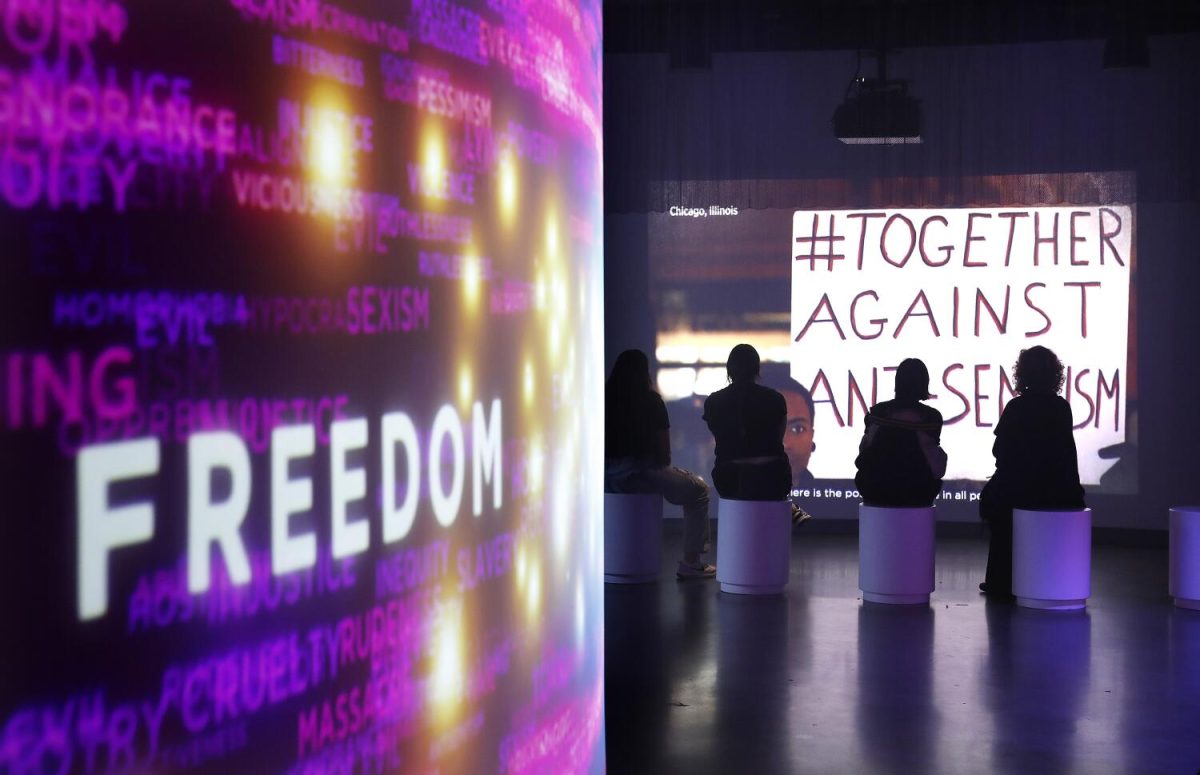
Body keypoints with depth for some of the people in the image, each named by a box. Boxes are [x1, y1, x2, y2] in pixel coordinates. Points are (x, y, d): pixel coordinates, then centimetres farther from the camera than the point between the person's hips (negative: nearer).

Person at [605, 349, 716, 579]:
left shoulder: (604, 397, 7)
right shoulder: (650, 400, -2)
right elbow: (664, 454, -2)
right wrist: (662, 464, 19)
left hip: (606, 478, 5)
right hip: (641, 473, -5)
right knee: (698, 489, 16)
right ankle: (690, 562, 11)